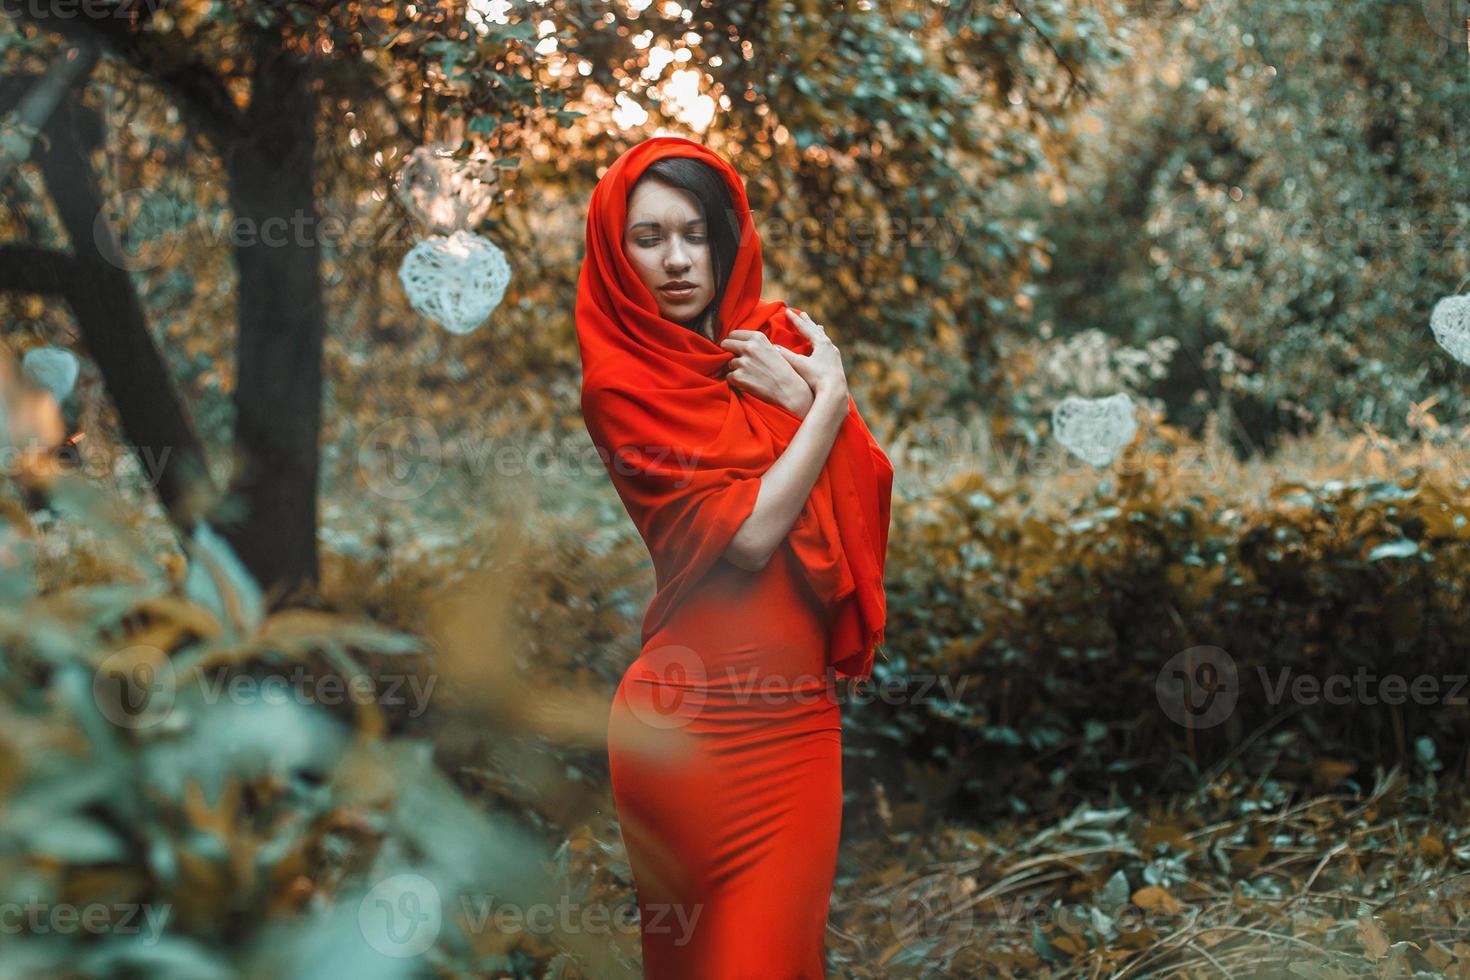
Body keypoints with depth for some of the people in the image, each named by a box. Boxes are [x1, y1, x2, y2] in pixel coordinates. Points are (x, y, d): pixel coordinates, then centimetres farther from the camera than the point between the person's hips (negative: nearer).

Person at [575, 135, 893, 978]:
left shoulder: (780, 340, 8)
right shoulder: (620, 385, -7)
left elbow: (870, 490, 4)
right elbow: (745, 532, -15)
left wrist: (803, 399, -11)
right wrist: (828, 398, -7)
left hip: (802, 712, 5)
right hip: (694, 719, -4)